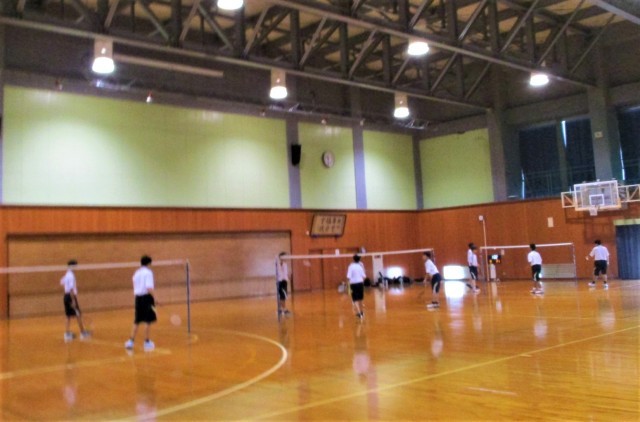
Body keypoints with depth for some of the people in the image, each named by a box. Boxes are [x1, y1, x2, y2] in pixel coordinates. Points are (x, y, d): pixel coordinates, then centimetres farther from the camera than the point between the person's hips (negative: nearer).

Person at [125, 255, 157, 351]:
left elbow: (135, 288, 14)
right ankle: (147, 342, 5)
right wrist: (154, 298, -14)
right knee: (148, 321, 2)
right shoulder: (148, 272, -8)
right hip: (146, 297, -7)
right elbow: (149, 288, -18)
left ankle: (131, 341, 14)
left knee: (137, 322, 14)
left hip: (138, 297, 7)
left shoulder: (136, 273, 13)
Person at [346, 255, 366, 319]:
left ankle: (358, 313, -17)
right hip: (360, 283, 4)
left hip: (354, 284, -4)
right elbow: (364, 276, 1)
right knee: (360, 299, 18)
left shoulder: (351, 266, -9)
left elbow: (349, 276, -18)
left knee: (355, 299, -4)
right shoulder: (360, 266, 4)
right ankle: (361, 312, 29)